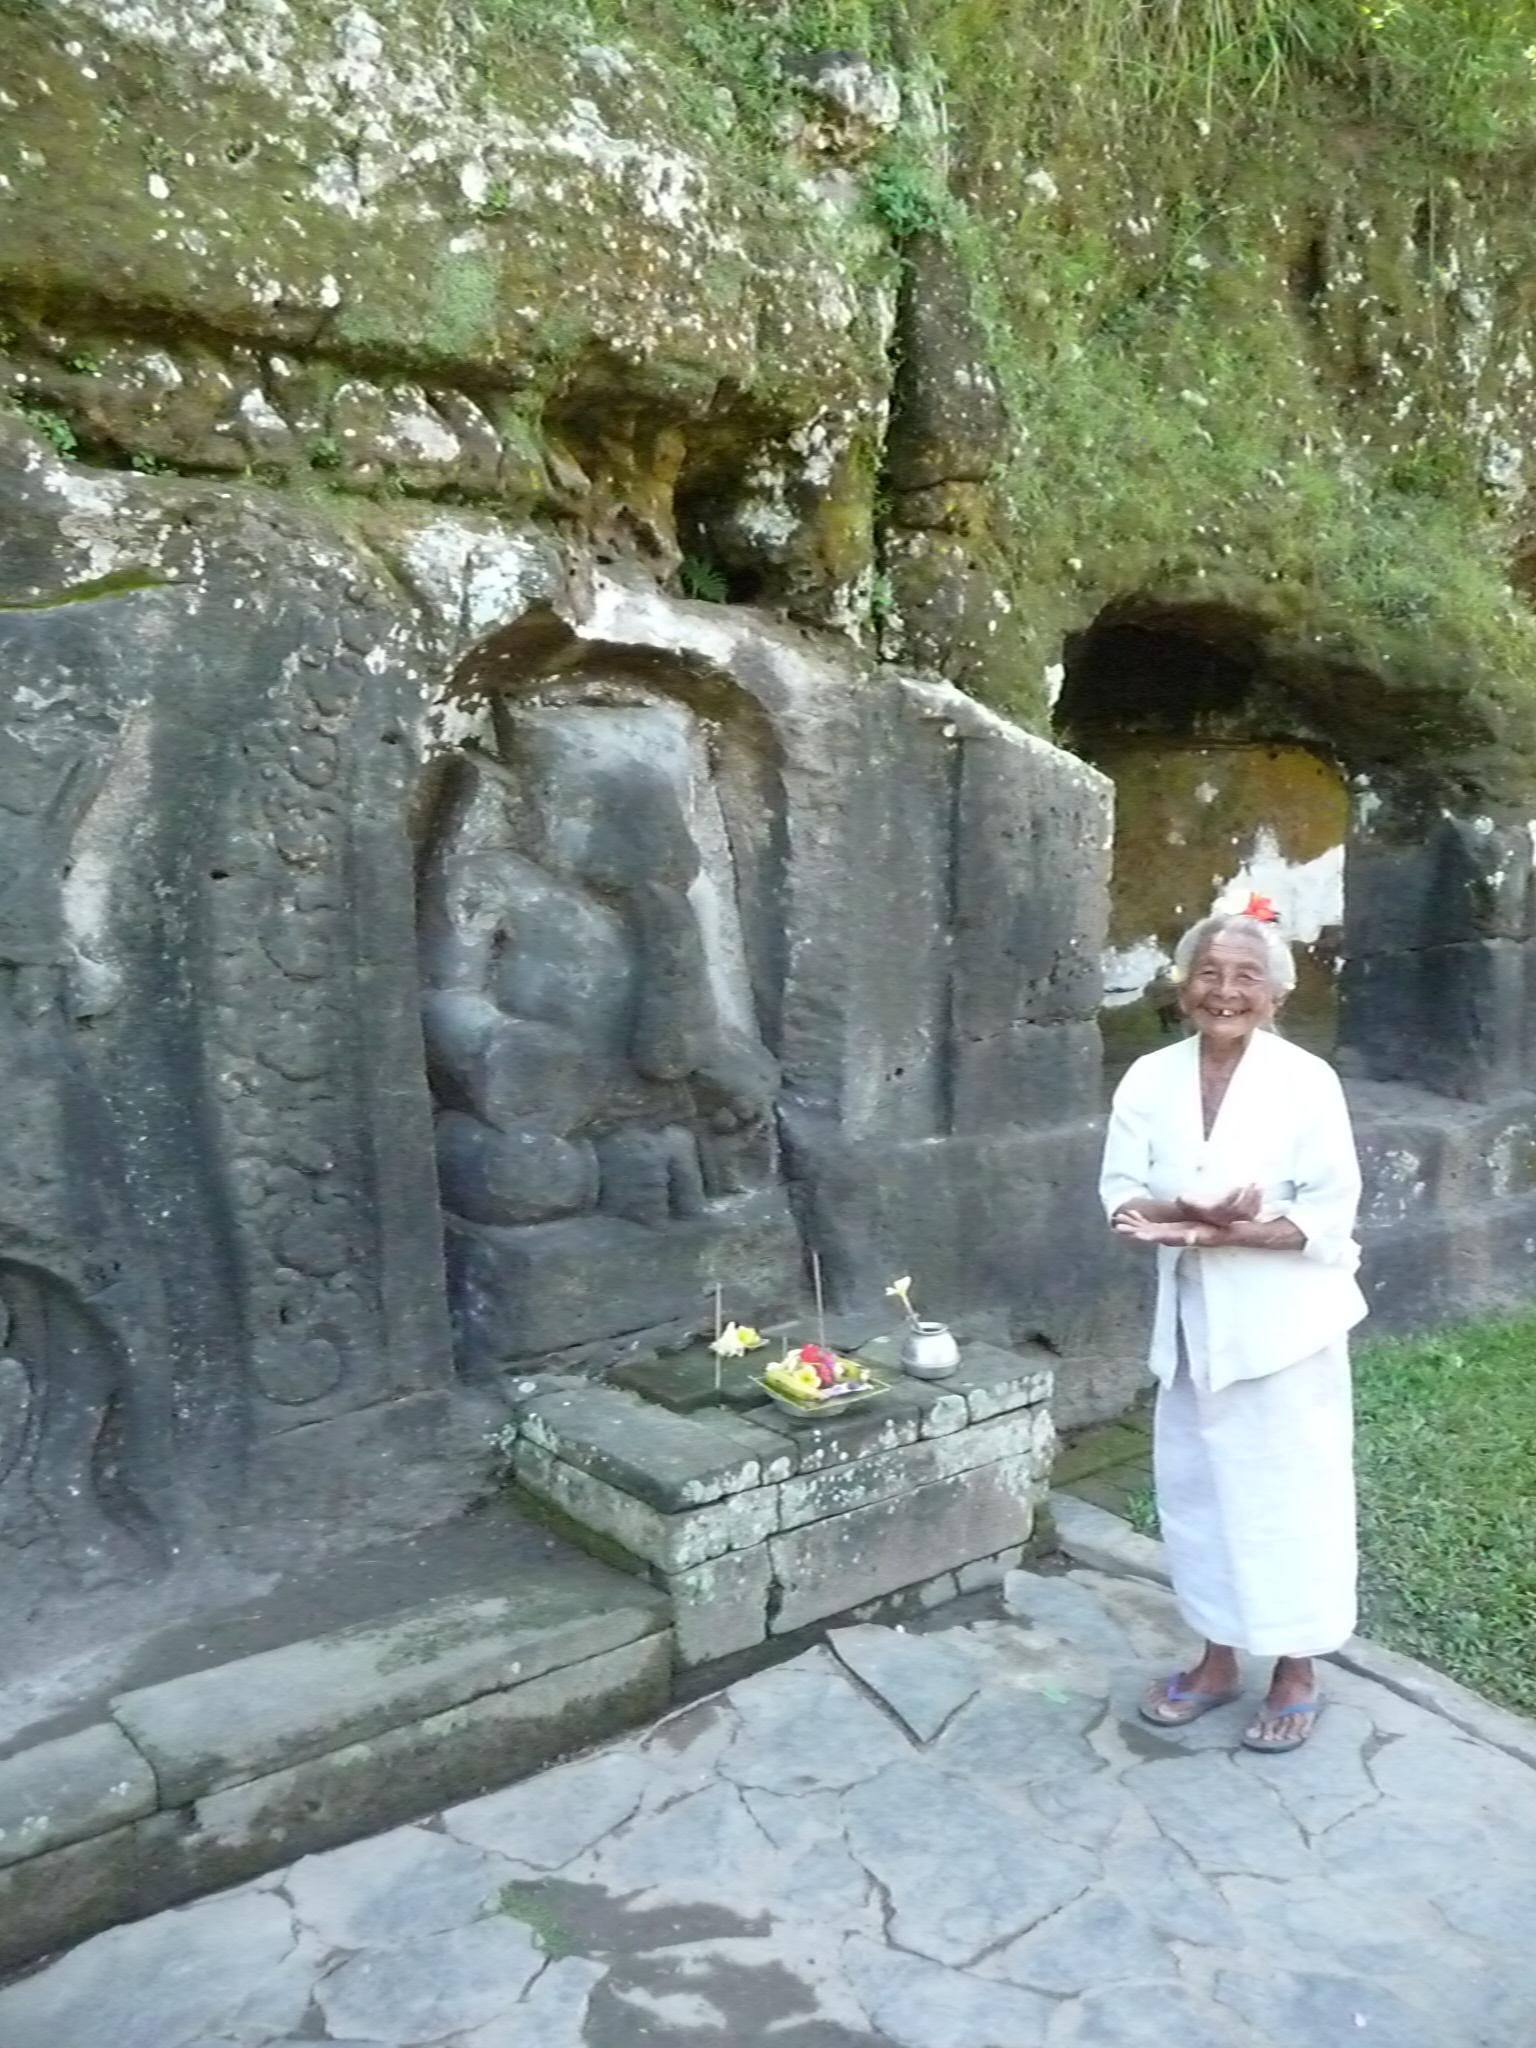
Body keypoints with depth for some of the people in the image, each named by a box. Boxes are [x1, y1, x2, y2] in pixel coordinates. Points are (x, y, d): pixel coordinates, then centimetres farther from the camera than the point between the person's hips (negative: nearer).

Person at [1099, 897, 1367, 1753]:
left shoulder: (1307, 1080, -12)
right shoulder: (1151, 1078, -1)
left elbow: (1330, 1215, -14)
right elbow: (1121, 1194, -4)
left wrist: (1219, 1233, -24)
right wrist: (1193, 1214, -23)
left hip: (1282, 1323, -4)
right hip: (1194, 1320, 4)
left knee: (1289, 1490, 7)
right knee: (1196, 1487, 14)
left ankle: (1297, 1672, 27)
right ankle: (1218, 1659, 33)